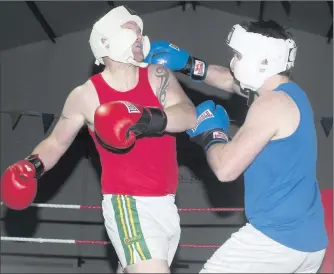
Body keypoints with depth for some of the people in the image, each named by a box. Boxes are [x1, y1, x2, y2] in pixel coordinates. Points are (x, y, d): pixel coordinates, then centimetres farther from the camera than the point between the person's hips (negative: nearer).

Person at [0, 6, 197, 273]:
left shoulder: (158, 76, 1)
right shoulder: (86, 95, -5)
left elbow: (189, 115, -14)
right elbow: (56, 142, 8)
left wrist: (151, 119, -32)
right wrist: (34, 165, -11)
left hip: (165, 203, 5)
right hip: (129, 205, -4)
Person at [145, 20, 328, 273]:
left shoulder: (273, 103, -16)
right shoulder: (288, 92, 13)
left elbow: (226, 168, -20)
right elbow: (231, 81, 29)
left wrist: (210, 133, -2)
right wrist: (187, 64, 22)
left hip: (274, 237, -9)